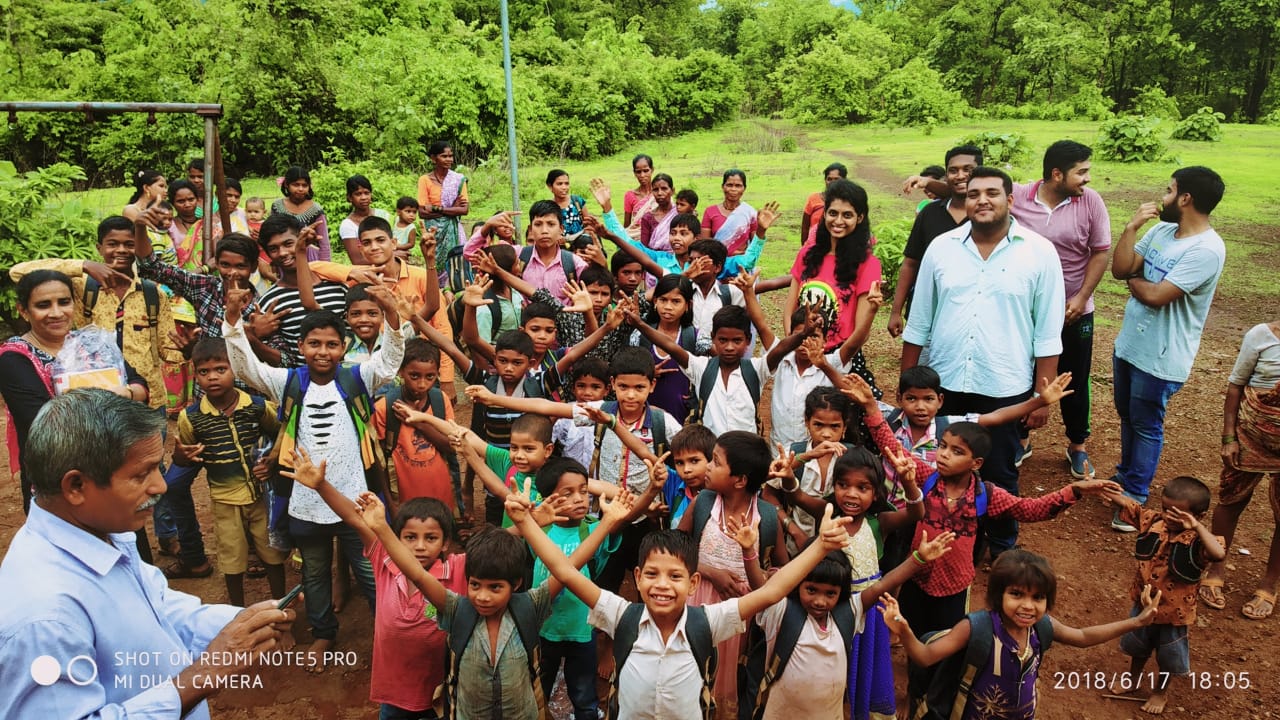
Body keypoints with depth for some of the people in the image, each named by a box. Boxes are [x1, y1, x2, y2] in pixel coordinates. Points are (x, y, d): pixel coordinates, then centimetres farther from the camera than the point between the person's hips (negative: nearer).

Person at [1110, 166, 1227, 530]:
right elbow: (1120, 270, -2)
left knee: (1146, 426, 8)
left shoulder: (1206, 250, -24)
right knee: (1127, 416, 23)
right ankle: (1126, 475, 43)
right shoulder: (1160, 230, 2)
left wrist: (1134, 281, -6)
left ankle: (1135, 496, 23)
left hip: (1160, 358, -8)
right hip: (1129, 343, 8)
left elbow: (1156, 295, -27)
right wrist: (1131, 227, -11)